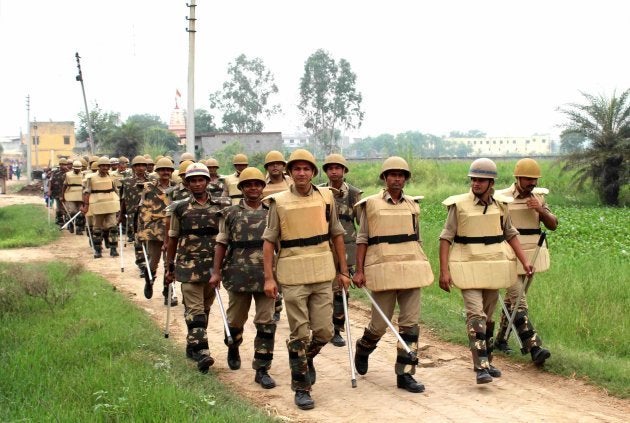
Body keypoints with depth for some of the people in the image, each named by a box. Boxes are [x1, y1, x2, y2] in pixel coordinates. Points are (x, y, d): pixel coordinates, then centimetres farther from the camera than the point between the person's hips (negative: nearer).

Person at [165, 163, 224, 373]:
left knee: (205, 309, 12)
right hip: (188, 266, -3)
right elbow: (172, 239, 9)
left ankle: (192, 346, 27)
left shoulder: (218, 208, 6)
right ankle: (201, 352, -16)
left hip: (212, 266, 3)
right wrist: (169, 267, 9)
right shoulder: (181, 209, 3)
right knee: (194, 310, -10)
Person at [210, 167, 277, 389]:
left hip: (266, 276, 0)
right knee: (235, 319, 14)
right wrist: (216, 272, -2)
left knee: (266, 323, -3)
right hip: (239, 276, 0)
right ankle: (233, 348, 44)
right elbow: (221, 244, 5)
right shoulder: (230, 214, 4)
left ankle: (262, 369, 4)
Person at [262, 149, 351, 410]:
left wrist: (343, 271, 9)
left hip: (322, 274, 3)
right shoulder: (279, 202, -2)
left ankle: (305, 357, 37)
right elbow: (269, 241, -1)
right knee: (300, 334, 0)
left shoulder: (326, 197, 5)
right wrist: (269, 278, -7)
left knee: (324, 331, 5)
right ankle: (301, 388, 13)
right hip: (293, 275, -2)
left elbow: (337, 235, 11)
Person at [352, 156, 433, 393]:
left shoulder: (413, 205, 12)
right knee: (380, 323, 2)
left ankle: (405, 374, 6)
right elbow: (362, 239, 1)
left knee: (410, 322, -1)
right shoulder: (371, 204, 1)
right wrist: (359, 271, -6)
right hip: (383, 269, -3)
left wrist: (422, 268, 15)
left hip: (411, 269, 3)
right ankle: (362, 350, 34)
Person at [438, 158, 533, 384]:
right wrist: (444, 270, -13)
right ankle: (481, 367, -16)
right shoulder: (459, 205, -7)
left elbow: (510, 234, 15)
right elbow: (446, 238, -6)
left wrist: (524, 260, 7)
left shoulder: (501, 205, 4)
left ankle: (486, 361, 27)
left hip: (493, 267, 4)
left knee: (488, 316, 13)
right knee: (475, 314, -15)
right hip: (469, 267, -4)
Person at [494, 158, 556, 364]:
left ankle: (500, 339, 28)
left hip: (531, 255, 6)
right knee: (519, 301, -12)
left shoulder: (538, 197, 8)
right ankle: (534, 347, -17)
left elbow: (553, 225, 6)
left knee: (512, 299, 15)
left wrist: (541, 210, -12)